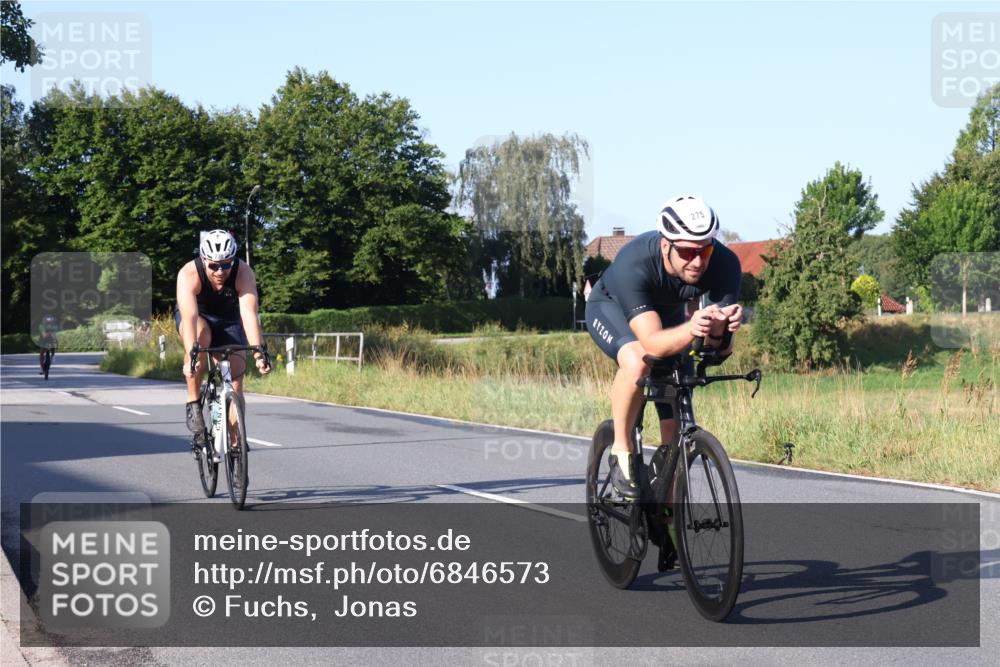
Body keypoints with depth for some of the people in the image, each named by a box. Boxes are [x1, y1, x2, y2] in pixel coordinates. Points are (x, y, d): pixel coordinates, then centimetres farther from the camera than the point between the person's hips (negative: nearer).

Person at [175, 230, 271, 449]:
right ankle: (193, 403, -23)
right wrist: (191, 355, -58)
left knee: (235, 382, -11)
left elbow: (249, 314, -40)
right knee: (201, 337, -37)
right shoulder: (189, 274, -33)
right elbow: (189, 316, -45)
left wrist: (259, 354, -51)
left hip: (228, 322, 2)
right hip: (197, 316, -2)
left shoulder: (244, 273, -30)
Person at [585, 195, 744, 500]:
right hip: (611, 307, -4)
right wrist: (690, 330, -68)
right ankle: (621, 452, -15)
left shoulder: (725, 264, -33)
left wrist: (719, 328, -55)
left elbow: (721, 348, -32)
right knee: (637, 362, -38)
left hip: (668, 313, 4)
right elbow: (653, 343, -49)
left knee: (677, 427, -4)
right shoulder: (634, 264, -42)